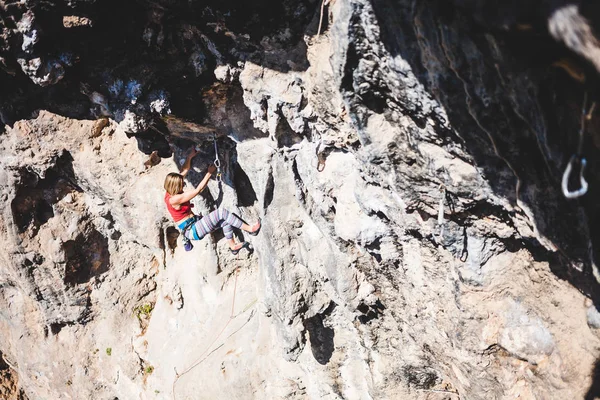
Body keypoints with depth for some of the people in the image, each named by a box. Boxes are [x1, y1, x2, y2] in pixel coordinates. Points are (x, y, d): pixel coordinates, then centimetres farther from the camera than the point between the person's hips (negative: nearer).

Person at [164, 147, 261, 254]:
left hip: (195, 222, 10)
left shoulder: (171, 192, 3)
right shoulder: (174, 199, -23)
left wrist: (190, 156, 14)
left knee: (225, 220, -2)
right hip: (191, 230, -10)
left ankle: (232, 246, 9)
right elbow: (197, 190, -19)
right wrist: (209, 173, -12)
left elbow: (184, 171, 14)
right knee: (221, 213, -20)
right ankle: (250, 229, -11)